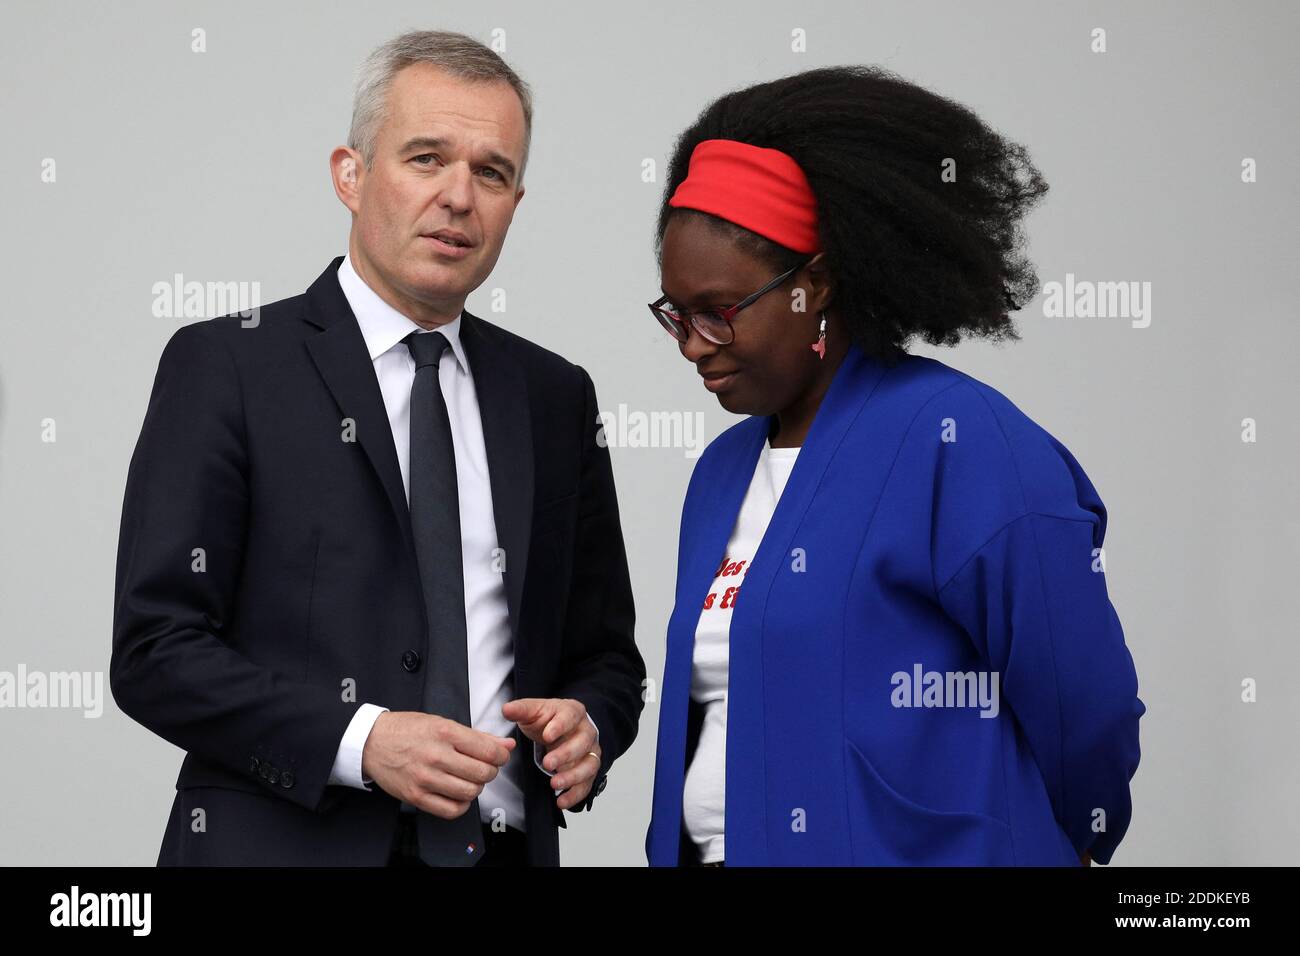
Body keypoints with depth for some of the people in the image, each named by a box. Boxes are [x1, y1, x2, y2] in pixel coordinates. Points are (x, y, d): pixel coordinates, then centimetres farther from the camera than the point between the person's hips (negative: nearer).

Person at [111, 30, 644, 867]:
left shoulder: (556, 397, 8)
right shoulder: (225, 367, -5)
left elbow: (604, 653, 13)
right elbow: (154, 650, -10)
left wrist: (585, 727, -8)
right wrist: (358, 741, -21)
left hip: (509, 845, 4)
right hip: (288, 844, -4)